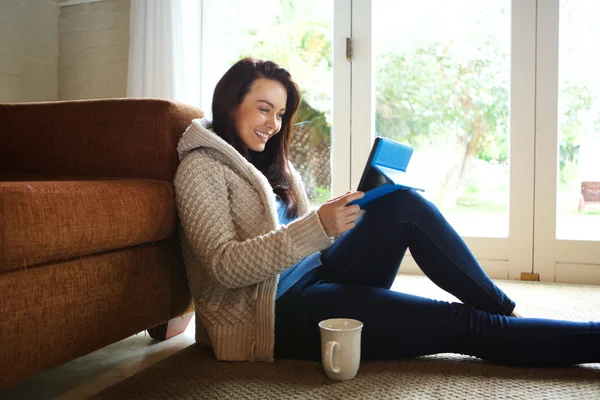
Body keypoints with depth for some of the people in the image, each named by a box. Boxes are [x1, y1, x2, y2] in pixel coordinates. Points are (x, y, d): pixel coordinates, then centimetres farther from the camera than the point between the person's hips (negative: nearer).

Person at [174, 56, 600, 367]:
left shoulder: (270, 164, 18)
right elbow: (223, 265, -17)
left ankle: (503, 309, -4)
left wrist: (338, 218, -5)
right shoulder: (202, 167, -5)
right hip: (274, 314, -7)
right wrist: (317, 226, -28)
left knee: (404, 206, -14)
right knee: (461, 323, -16)